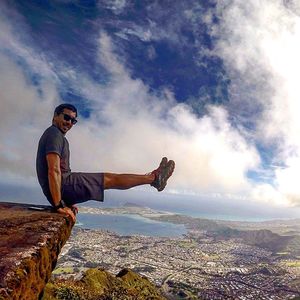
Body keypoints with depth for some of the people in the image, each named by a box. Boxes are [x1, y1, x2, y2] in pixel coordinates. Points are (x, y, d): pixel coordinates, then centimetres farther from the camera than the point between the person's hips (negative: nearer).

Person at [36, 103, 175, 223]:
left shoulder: (52, 134, 20)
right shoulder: (55, 134, -15)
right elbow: (54, 171, -25)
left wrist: (67, 201, 23)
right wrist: (59, 205, -29)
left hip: (63, 185, 10)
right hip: (63, 186, -10)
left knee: (109, 178, 16)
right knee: (111, 179, -2)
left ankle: (153, 177, 24)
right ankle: (154, 177, 12)